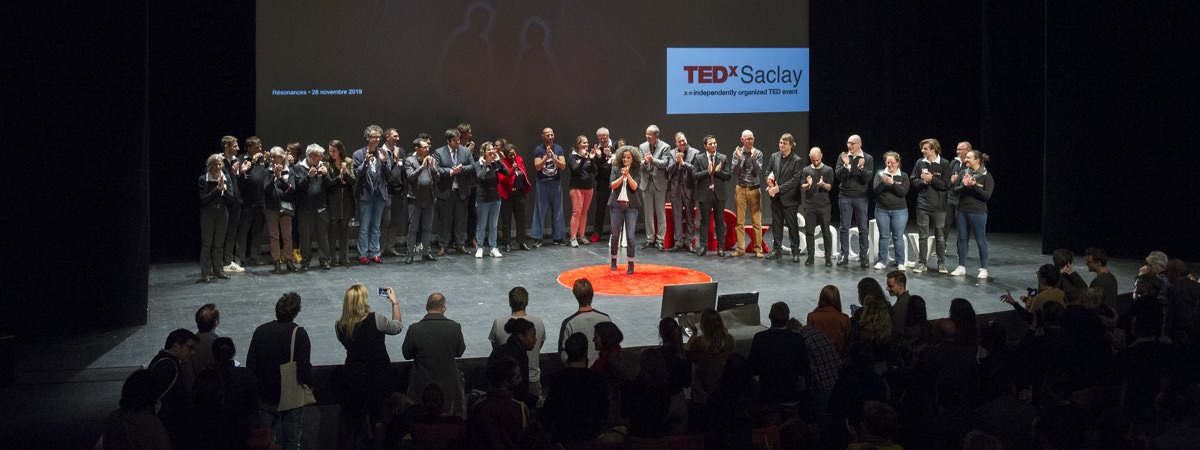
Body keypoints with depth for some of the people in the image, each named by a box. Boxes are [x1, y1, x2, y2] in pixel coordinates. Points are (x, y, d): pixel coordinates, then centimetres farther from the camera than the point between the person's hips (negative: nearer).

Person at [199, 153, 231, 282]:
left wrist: (224, 189, -18)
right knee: (206, 244, -3)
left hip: (222, 214, 3)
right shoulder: (203, 179, -5)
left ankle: (218, 269, 17)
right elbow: (203, 199, -12)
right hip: (207, 214, -3)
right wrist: (217, 188, -18)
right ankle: (205, 273, -1)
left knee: (219, 243, 8)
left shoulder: (226, 179, 4)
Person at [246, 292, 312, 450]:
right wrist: (312, 384, -2)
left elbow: (250, 364, 1)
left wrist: (258, 385, 13)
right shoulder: (298, 333, -17)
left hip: (265, 397, 4)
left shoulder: (260, 331, -4)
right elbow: (304, 367, -19)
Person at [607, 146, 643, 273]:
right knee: (615, 234, 7)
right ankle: (613, 261, 22)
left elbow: (634, 187, -10)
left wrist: (628, 174, -19)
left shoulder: (636, 171, 2)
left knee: (630, 235, -7)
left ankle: (631, 264, -2)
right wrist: (622, 176, -18)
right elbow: (612, 185, -6)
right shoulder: (616, 169, 5)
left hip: (631, 206, -1)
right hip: (616, 205, 1)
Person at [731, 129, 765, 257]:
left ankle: (758, 249, 4)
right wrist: (739, 158, -16)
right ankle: (740, 248, 8)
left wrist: (753, 159, -20)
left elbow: (757, 172, -8)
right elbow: (735, 172, -4)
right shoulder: (737, 153, 1)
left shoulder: (758, 153, -1)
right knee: (739, 221, 3)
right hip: (741, 189, 1)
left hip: (754, 189, -1)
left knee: (757, 221, -1)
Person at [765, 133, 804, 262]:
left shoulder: (797, 160, -8)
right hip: (776, 198, 5)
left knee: (792, 225, 1)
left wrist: (779, 188, -19)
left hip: (789, 198, -5)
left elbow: (796, 180, -14)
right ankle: (777, 249, 20)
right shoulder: (774, 157, 7)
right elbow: (768, 172, 12)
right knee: (776, 224, 11)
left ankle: (795, 252, 8)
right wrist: (770, 185, -8)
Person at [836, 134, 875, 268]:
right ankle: (844, 255, 11)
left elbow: (867, 178, -9)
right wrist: (846, 165, -22)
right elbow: (838, 176, -6)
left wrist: (861, 168, -26)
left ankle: (863, 256, 9)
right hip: (845, 196, 1)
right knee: (844, 227, 4)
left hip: (861, 197, -1)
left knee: (863, 228, 3)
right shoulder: (842, 156, 1)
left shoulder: (868, 158, -1)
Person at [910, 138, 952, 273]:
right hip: (922, 205, 2)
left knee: (940, 236, 7)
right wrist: (923, 181, -15)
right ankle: (922, 262, 13)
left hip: (939, 206, -2)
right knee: (922, 235, 6)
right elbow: (914, 182, 4)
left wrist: (932, 179, -17)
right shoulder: (919, 163, 3)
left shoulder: (944, 164, -6)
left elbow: (947, 185, -10)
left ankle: (941, 263, 17)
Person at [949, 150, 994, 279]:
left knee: (980, 240, 2)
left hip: (978, 212, -5)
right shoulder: (963, 172, 7)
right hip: (962, 211, 5)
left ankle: (983, 269, 10)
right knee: (962, 238, 10)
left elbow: (987, 195, -12)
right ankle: (961, 267, 18)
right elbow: (955, 190, 5)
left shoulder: (986, 176, -6)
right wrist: (964, 185, -15)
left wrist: (974, 186, -22)